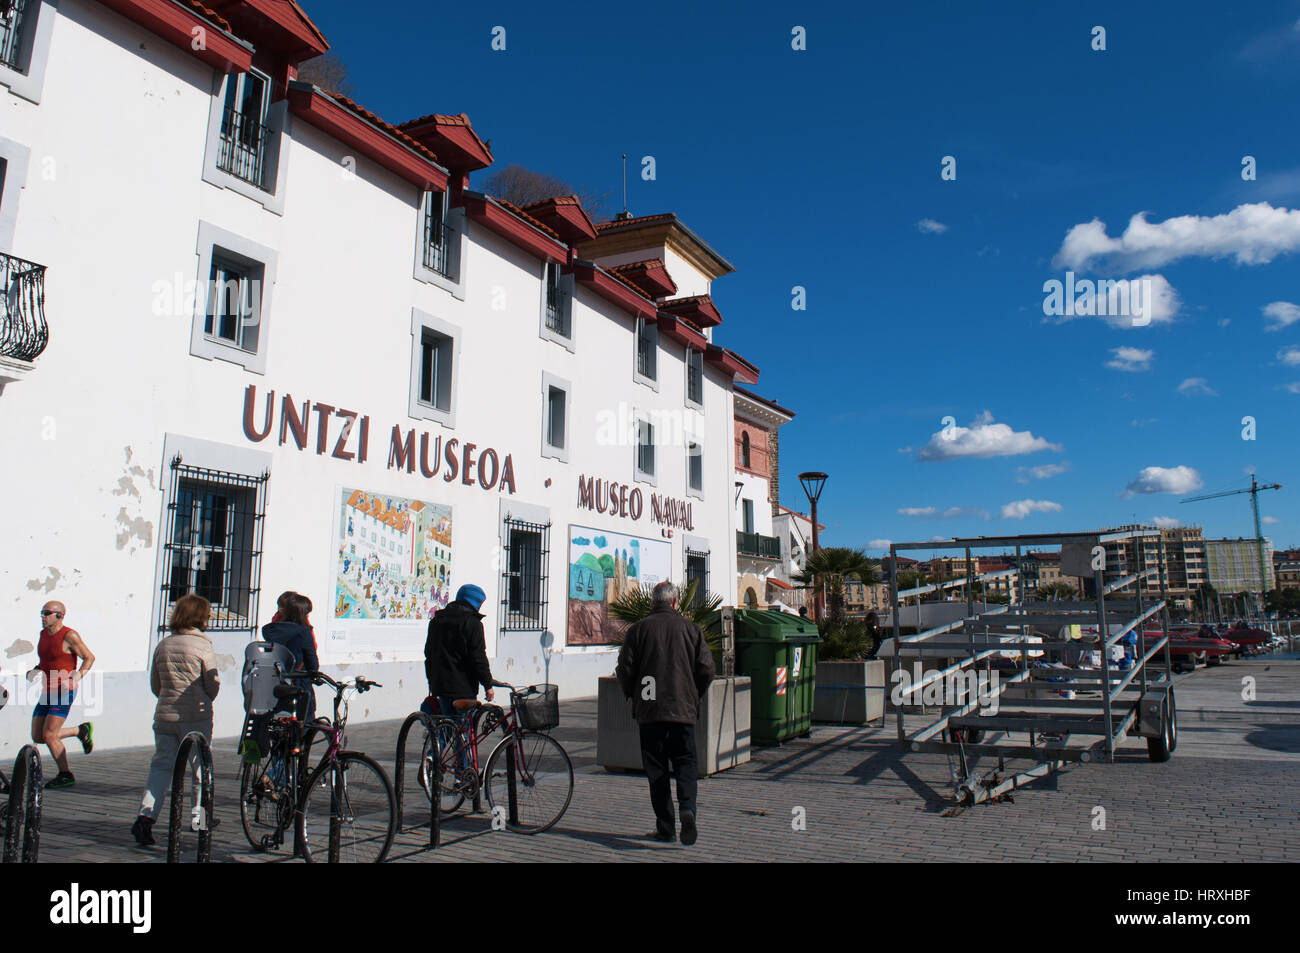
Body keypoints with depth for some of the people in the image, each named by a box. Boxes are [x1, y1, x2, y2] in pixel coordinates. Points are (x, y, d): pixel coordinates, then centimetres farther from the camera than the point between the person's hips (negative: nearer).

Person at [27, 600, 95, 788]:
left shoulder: (69, 635, -12)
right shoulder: (43, 634, 11)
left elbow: (89, 657, -8)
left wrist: (77, 676, -21)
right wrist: (35, 671, 6)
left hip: (64, 692, -8)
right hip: (47, 692, 8)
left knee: (49, 734, -12)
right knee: (37, 737, 6)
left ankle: (65, 776, 3)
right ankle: (81, 731, 25)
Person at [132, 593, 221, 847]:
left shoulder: (163, 645, 7)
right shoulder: (203, 646, -10)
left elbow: (154, 684, 13)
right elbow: (213, 684, -7)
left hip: (164, 715, 4)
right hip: (196, 717, -4)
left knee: (161, 765, 8)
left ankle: (145, 815, -8)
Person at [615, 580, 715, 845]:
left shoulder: (638, 629, 0)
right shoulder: (691, 628, 3)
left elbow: (624, 669, -2)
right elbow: (707, 669, 2)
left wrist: (633, 695, 16)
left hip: (649, 710, -1)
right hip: (684, 709, 1)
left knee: (656, 768, 7)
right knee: (685, 762, 9)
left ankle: (665, 827, 7)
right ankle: (687, 809, -15)